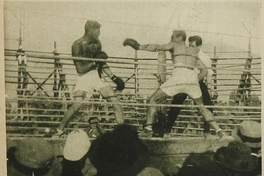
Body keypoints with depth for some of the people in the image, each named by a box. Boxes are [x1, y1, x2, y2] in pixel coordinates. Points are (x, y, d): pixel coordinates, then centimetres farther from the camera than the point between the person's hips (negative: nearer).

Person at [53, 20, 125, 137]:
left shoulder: (97, 43, 6)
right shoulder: (77, 45, -11)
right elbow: (80, 68, -15)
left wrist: (114, 78, 14)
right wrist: (95, 62, -16)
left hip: (97, 76, 5)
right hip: (84, 78, -5)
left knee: (116, 103, -5)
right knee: (76, 105, -23)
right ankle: (59, 131, -4)